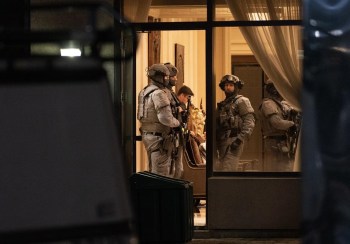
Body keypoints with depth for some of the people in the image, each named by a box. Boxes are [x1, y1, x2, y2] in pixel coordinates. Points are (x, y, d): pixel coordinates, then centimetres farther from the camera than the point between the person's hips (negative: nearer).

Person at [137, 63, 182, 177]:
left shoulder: (144, 92, 11)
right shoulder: (159, 94, -18)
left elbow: (140, 116, 17)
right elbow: (166, 118, -24)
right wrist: (177, 123, -7)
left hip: (147, 134, 9)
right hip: (159, 137, -9)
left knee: (153, 171, 18)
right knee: (161, 173, -4)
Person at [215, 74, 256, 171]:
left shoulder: (241, 101, 0)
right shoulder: (222, 104, 23)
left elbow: (249, 122, -10)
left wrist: (240, 138, -20)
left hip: (234, 141, -8)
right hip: (222, 142, 8)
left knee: (228, 170, -18)